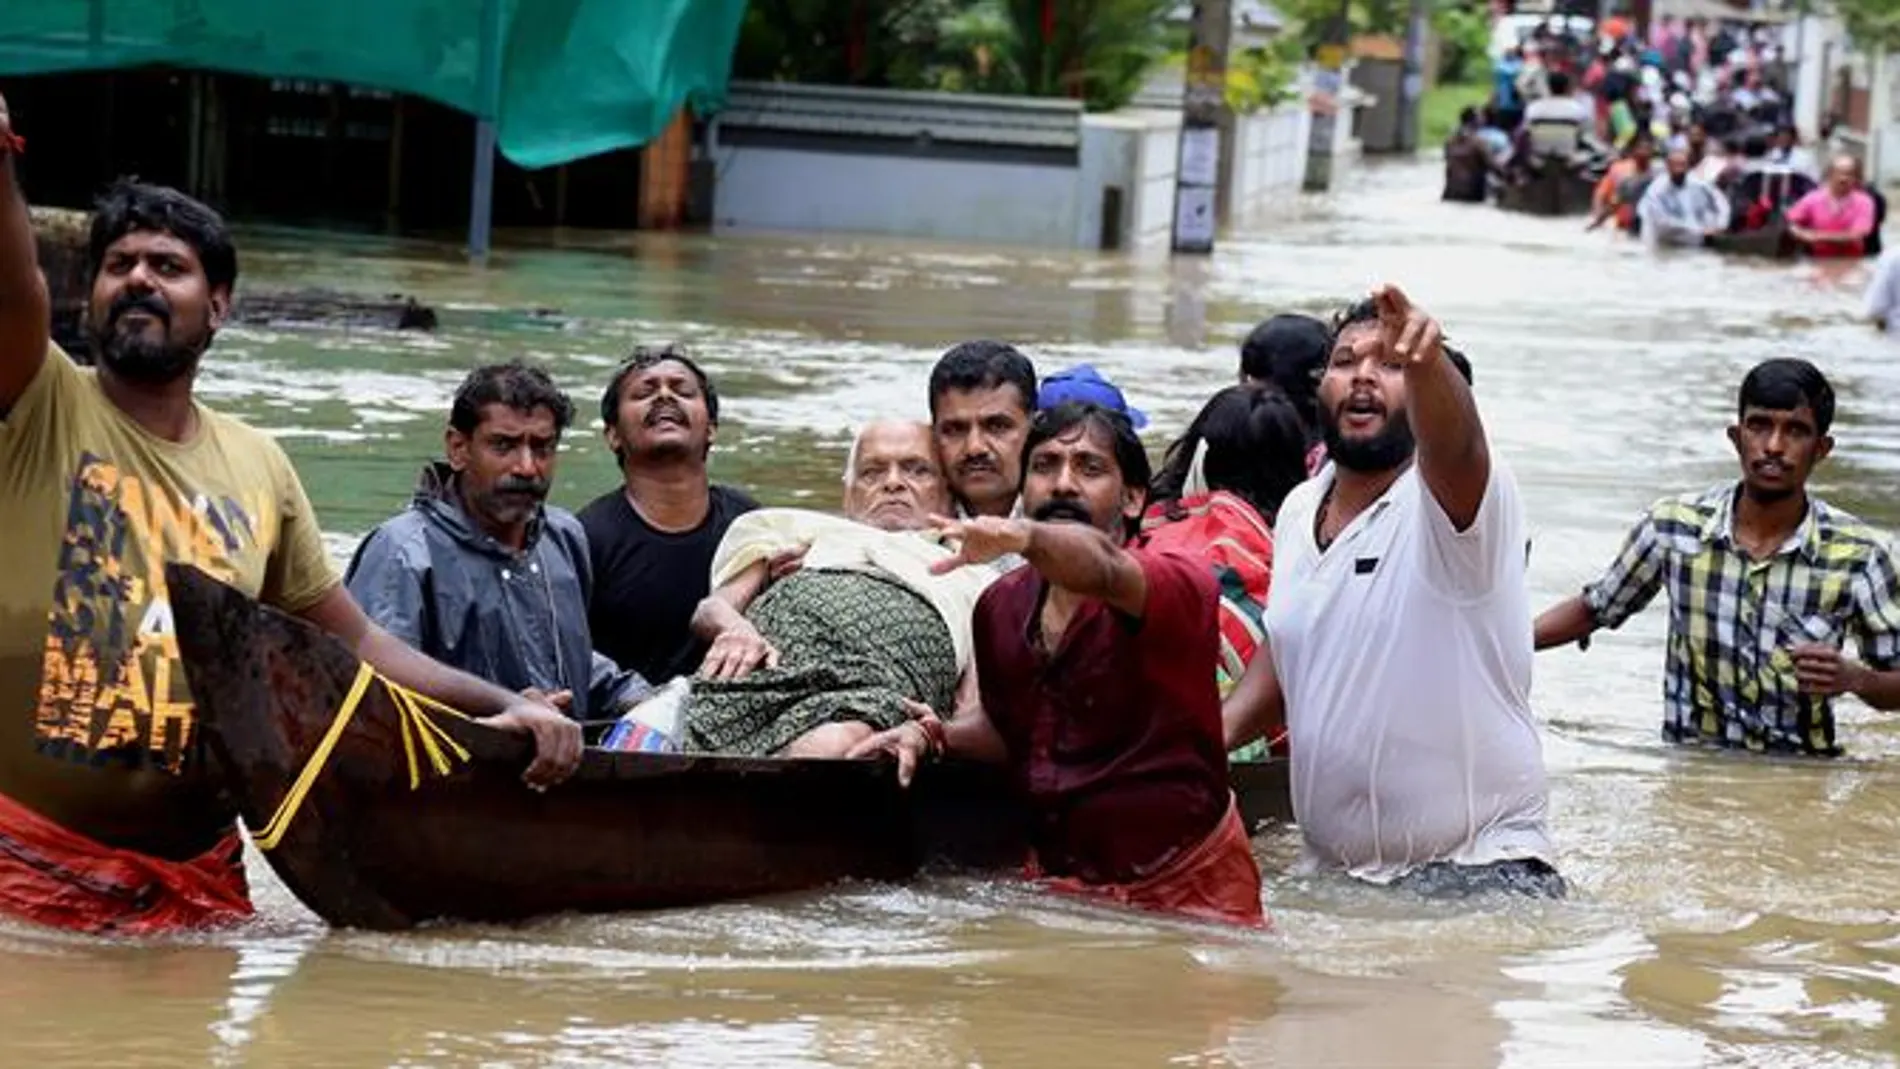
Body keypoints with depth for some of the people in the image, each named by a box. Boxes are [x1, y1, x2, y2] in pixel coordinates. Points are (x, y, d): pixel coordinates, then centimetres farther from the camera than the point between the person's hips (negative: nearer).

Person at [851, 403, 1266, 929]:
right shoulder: (1001, 607, 3)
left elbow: (1101, 567, -40)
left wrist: (1023, 537, -60)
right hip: (1057, 884, 5)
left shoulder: (1179, 586, -16)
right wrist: (932, 736, 1)